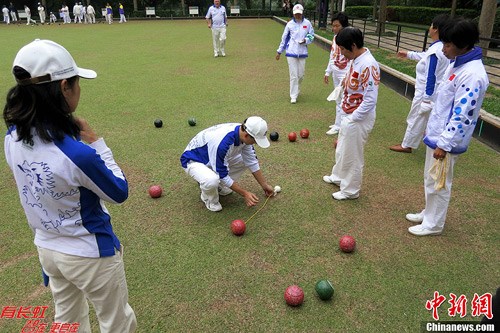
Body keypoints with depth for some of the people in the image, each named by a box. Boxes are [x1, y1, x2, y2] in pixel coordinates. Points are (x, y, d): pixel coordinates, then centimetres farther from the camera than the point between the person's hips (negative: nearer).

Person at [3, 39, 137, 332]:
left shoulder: (13, 137, -12)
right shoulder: (78, 154, -34)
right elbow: (119, 192, -17)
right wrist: (96, 144, -16)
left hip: (46, 248, 7)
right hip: (90, 254, -7)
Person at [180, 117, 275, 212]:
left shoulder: (243, 133, -16)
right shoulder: (222, 143, -40)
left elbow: (252, 162, -3)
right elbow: (222, 175, -29)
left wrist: (264, 185, 3)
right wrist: (244, 193, -22)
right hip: (193, 161, -7)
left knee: (245, 159, -5)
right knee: (212, 180, -37)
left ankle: (219, 186, 10)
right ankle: (208, 198, -1)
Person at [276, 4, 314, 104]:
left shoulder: (307, 23, 0)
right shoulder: (290, 24, 0)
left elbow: (311, 36, 9)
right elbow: (284, 38, 7)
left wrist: (305, 40, -13)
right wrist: (279, 51, 10)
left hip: (302, 53, 2)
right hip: (291, 53, -1)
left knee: (300, 74, 8)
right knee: (293, 75, -4)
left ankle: (296, 90, 34)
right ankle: (293, 96, 3)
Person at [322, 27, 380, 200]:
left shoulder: (368, 65, -26)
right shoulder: (356, 59, 3)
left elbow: (370, 100, -27)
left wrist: (352, 119, -21)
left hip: (358, 119, -9)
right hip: (349, 115, 9)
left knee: (352, 155, 7)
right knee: (341, 150, 26)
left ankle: (350, 190, 26)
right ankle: (339, 177, 48)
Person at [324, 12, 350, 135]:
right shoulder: (335, 37, 7)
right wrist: (328, 72, 18)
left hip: (345, 74, -8)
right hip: (335, 73, 8)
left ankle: (338, 127, 3)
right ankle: (339, 123, 24)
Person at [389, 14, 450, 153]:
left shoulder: (435, 51, -26)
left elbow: (431, 77, -25)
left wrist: (427, 99, -20)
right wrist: (408, 54, 30)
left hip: (427, 93, -8)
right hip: (437, 92, 9)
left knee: (416, 119, 8)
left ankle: (406, 145, 25)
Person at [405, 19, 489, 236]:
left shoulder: (472, 75, -24)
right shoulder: (456, 63, 6)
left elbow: (462, 116, -25)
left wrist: (444, 144, -22)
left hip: (446, 140, -9)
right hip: (436, 133, 9)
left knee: (438, 183, 6)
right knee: (430, 179, 21)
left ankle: (433, 224, 23)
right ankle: (429, 213, 39)